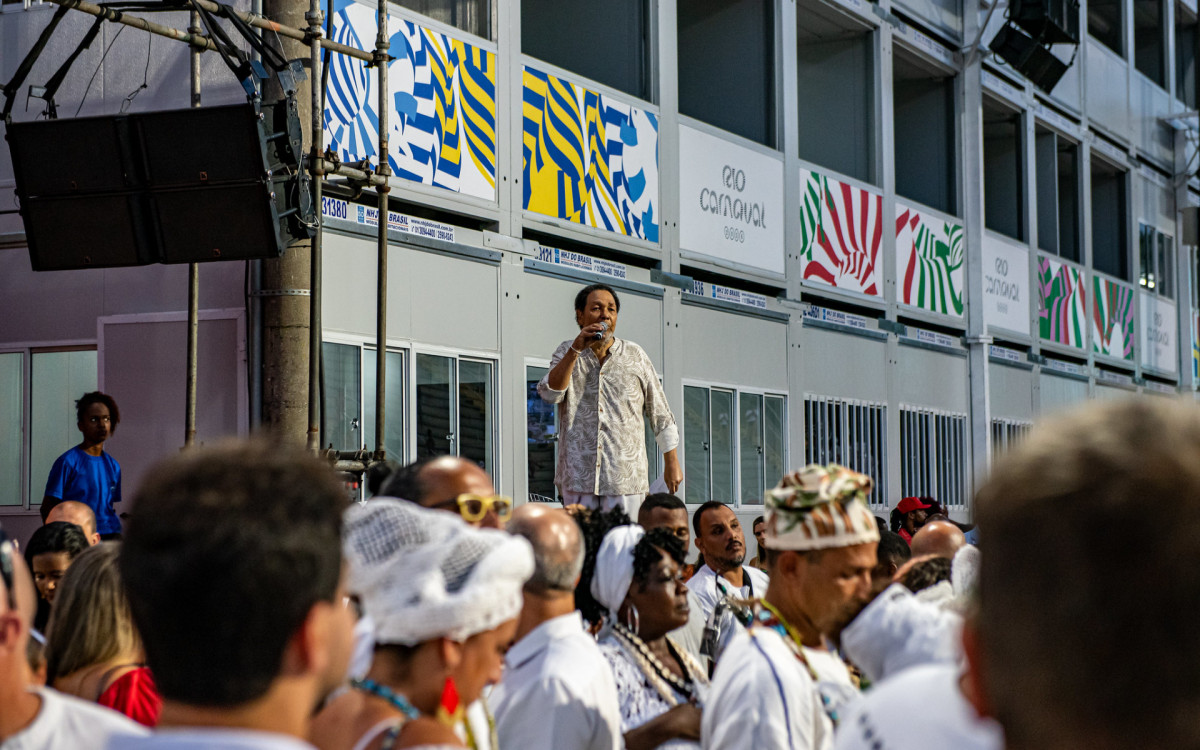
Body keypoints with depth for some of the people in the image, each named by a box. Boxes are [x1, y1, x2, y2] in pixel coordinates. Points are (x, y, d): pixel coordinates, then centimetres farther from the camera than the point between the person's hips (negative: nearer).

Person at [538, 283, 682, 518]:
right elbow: (550, 394, -8)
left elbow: (660, 414, 11)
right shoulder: (566, 353, 10)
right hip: (578, 476, 1)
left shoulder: (635, 355, 8)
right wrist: (576, 349, -15)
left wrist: (672, 463, 7)